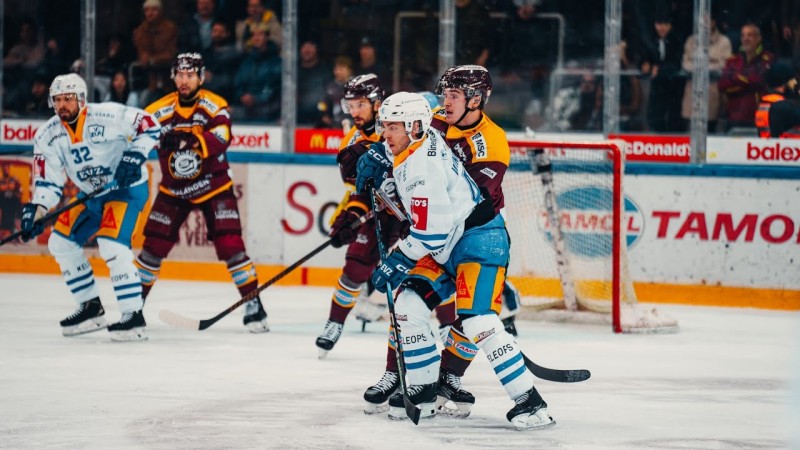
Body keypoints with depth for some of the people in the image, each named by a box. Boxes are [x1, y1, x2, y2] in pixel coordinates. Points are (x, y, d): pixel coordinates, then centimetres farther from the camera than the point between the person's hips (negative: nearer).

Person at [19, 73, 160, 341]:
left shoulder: (108, 116, -22)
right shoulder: (48, 136, -5)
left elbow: (149, 127, -16)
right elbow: (48, 180, -6)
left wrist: (135, 156, -28)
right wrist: (36, 210, -20)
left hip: (128, 187, -8)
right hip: (91, 194, 8)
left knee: (111, 246, -24)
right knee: (61, 243, 6)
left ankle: (134, 317, -20)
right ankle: (91, 307, 17)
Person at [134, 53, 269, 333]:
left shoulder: (215, 106, -14)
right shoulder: (159, 110, -8)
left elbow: (220, 139, -31)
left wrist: (191, 140, -47)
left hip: (213, 186, -2)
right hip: (173, 190, 2)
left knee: (229, 244, -12)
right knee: (154, 245, 0)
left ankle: (254, 306, -4)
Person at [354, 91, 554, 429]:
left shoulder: (424, 166, -24)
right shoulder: (410, 146, 3)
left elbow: (430, 233, -25)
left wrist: (396, 262, -13)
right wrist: (375, 158, 18)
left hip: (480, 238, -10)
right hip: (448, 244, 10)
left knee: (478, 323, -23)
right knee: (409, 306, 1)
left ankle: (530, 402, -22)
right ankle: (423, 391, 11)